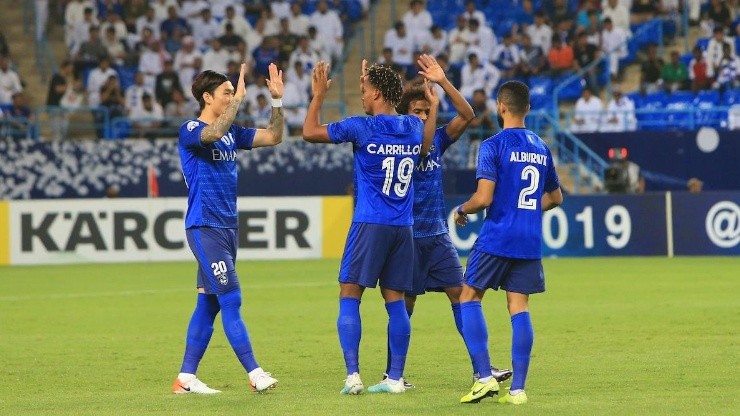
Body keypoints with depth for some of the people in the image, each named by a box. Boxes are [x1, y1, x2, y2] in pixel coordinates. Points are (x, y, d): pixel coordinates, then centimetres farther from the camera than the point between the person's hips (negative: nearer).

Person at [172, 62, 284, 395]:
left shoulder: (232, 132, 13)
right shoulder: (190, 130, -9)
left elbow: (274, 137, 13)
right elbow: (213, 133, -32)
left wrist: (277, 100, 2)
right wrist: (239, 98, -29)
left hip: (227, 226, 8)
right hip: (204, 226, -8)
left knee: (208, 303, 8)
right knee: (230, 299, -11)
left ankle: (186, 377, 12)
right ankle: (255, 374, -12)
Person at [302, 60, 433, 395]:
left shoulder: (363, 127, -8)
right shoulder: (416, 128, 8)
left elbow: (310, 132, -1)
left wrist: (319, 95, 11)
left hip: (370, 225, -5)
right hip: (404, 228, 5)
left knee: (349, 296, -2)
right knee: (395, 301, 8)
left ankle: (353, 375, -12)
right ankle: (396, 378, 6)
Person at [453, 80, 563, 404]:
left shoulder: (494, 146, -9)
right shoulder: (542, 148, 11)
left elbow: (484, 197, -16)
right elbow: (555, 198, 21)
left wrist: (461, 210, 3)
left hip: (497, 237, -5)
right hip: (530, 242, 6)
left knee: (469, 298, 6)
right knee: (519, 308, 5)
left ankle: (484, 377, -4)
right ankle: (517, 388, 1)